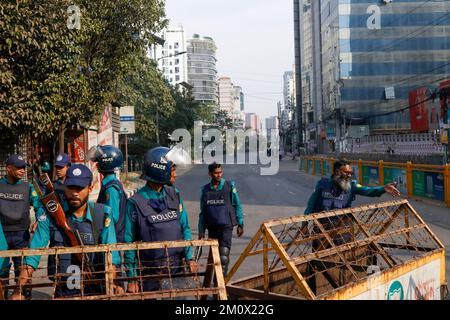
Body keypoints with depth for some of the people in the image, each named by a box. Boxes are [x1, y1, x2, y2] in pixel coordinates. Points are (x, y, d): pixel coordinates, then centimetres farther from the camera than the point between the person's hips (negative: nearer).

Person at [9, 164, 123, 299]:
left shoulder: (102, 214, -8)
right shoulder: (51, 215, -6)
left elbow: (111, 253, -17)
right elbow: (32, 257, -10)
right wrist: (19, 291, -19)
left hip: (95, 290, 0)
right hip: (62, 293, 1)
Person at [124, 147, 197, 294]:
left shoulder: (174, 195, 3)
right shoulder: (136, 202, -11)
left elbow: (185, 228, 9)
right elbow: (129, 242, -6)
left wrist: (189, 257, -1)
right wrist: (132, 277, -6)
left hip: (177, 266, 4)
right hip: (150, 269, -4)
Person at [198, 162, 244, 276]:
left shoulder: (229, 186, -1)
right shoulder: (205, 189, 6)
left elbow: (237, 206, 4)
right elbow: (202, 212, 12)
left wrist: (240, 224, 2)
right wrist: (201, 230, 10)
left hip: (226, 227, -3)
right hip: (212, 228, 3)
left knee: (224, 256, -11)